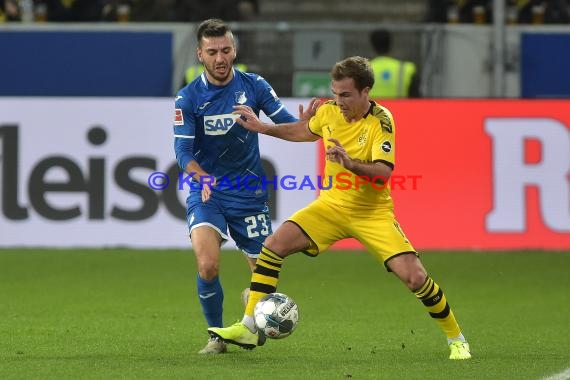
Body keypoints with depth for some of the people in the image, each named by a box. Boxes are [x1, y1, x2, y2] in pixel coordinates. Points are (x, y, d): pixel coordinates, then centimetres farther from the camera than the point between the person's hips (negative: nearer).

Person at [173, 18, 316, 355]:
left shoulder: (254, 86, -3)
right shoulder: (188, 98, -7)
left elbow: (289, 125, -5)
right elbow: (183, 151, -11)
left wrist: (307, 124, -29)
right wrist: (203, 177, -31)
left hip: (249, 194, 2)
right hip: (206, 194, -2)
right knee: (208, 266, -25)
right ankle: (217, 336, -3)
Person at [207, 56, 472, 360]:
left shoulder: (381, 121, -20)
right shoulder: (329, 111, -4)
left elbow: (383, 173, -31)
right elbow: (304, 131, 20)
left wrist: (352, 164, -47)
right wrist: (262, 128, 16)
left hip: (373, 213, -5)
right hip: (331, 206, 5)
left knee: (415, 277, -16)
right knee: (273, 246, -12)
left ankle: (456, 339, 6)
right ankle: (249, 329, -5)